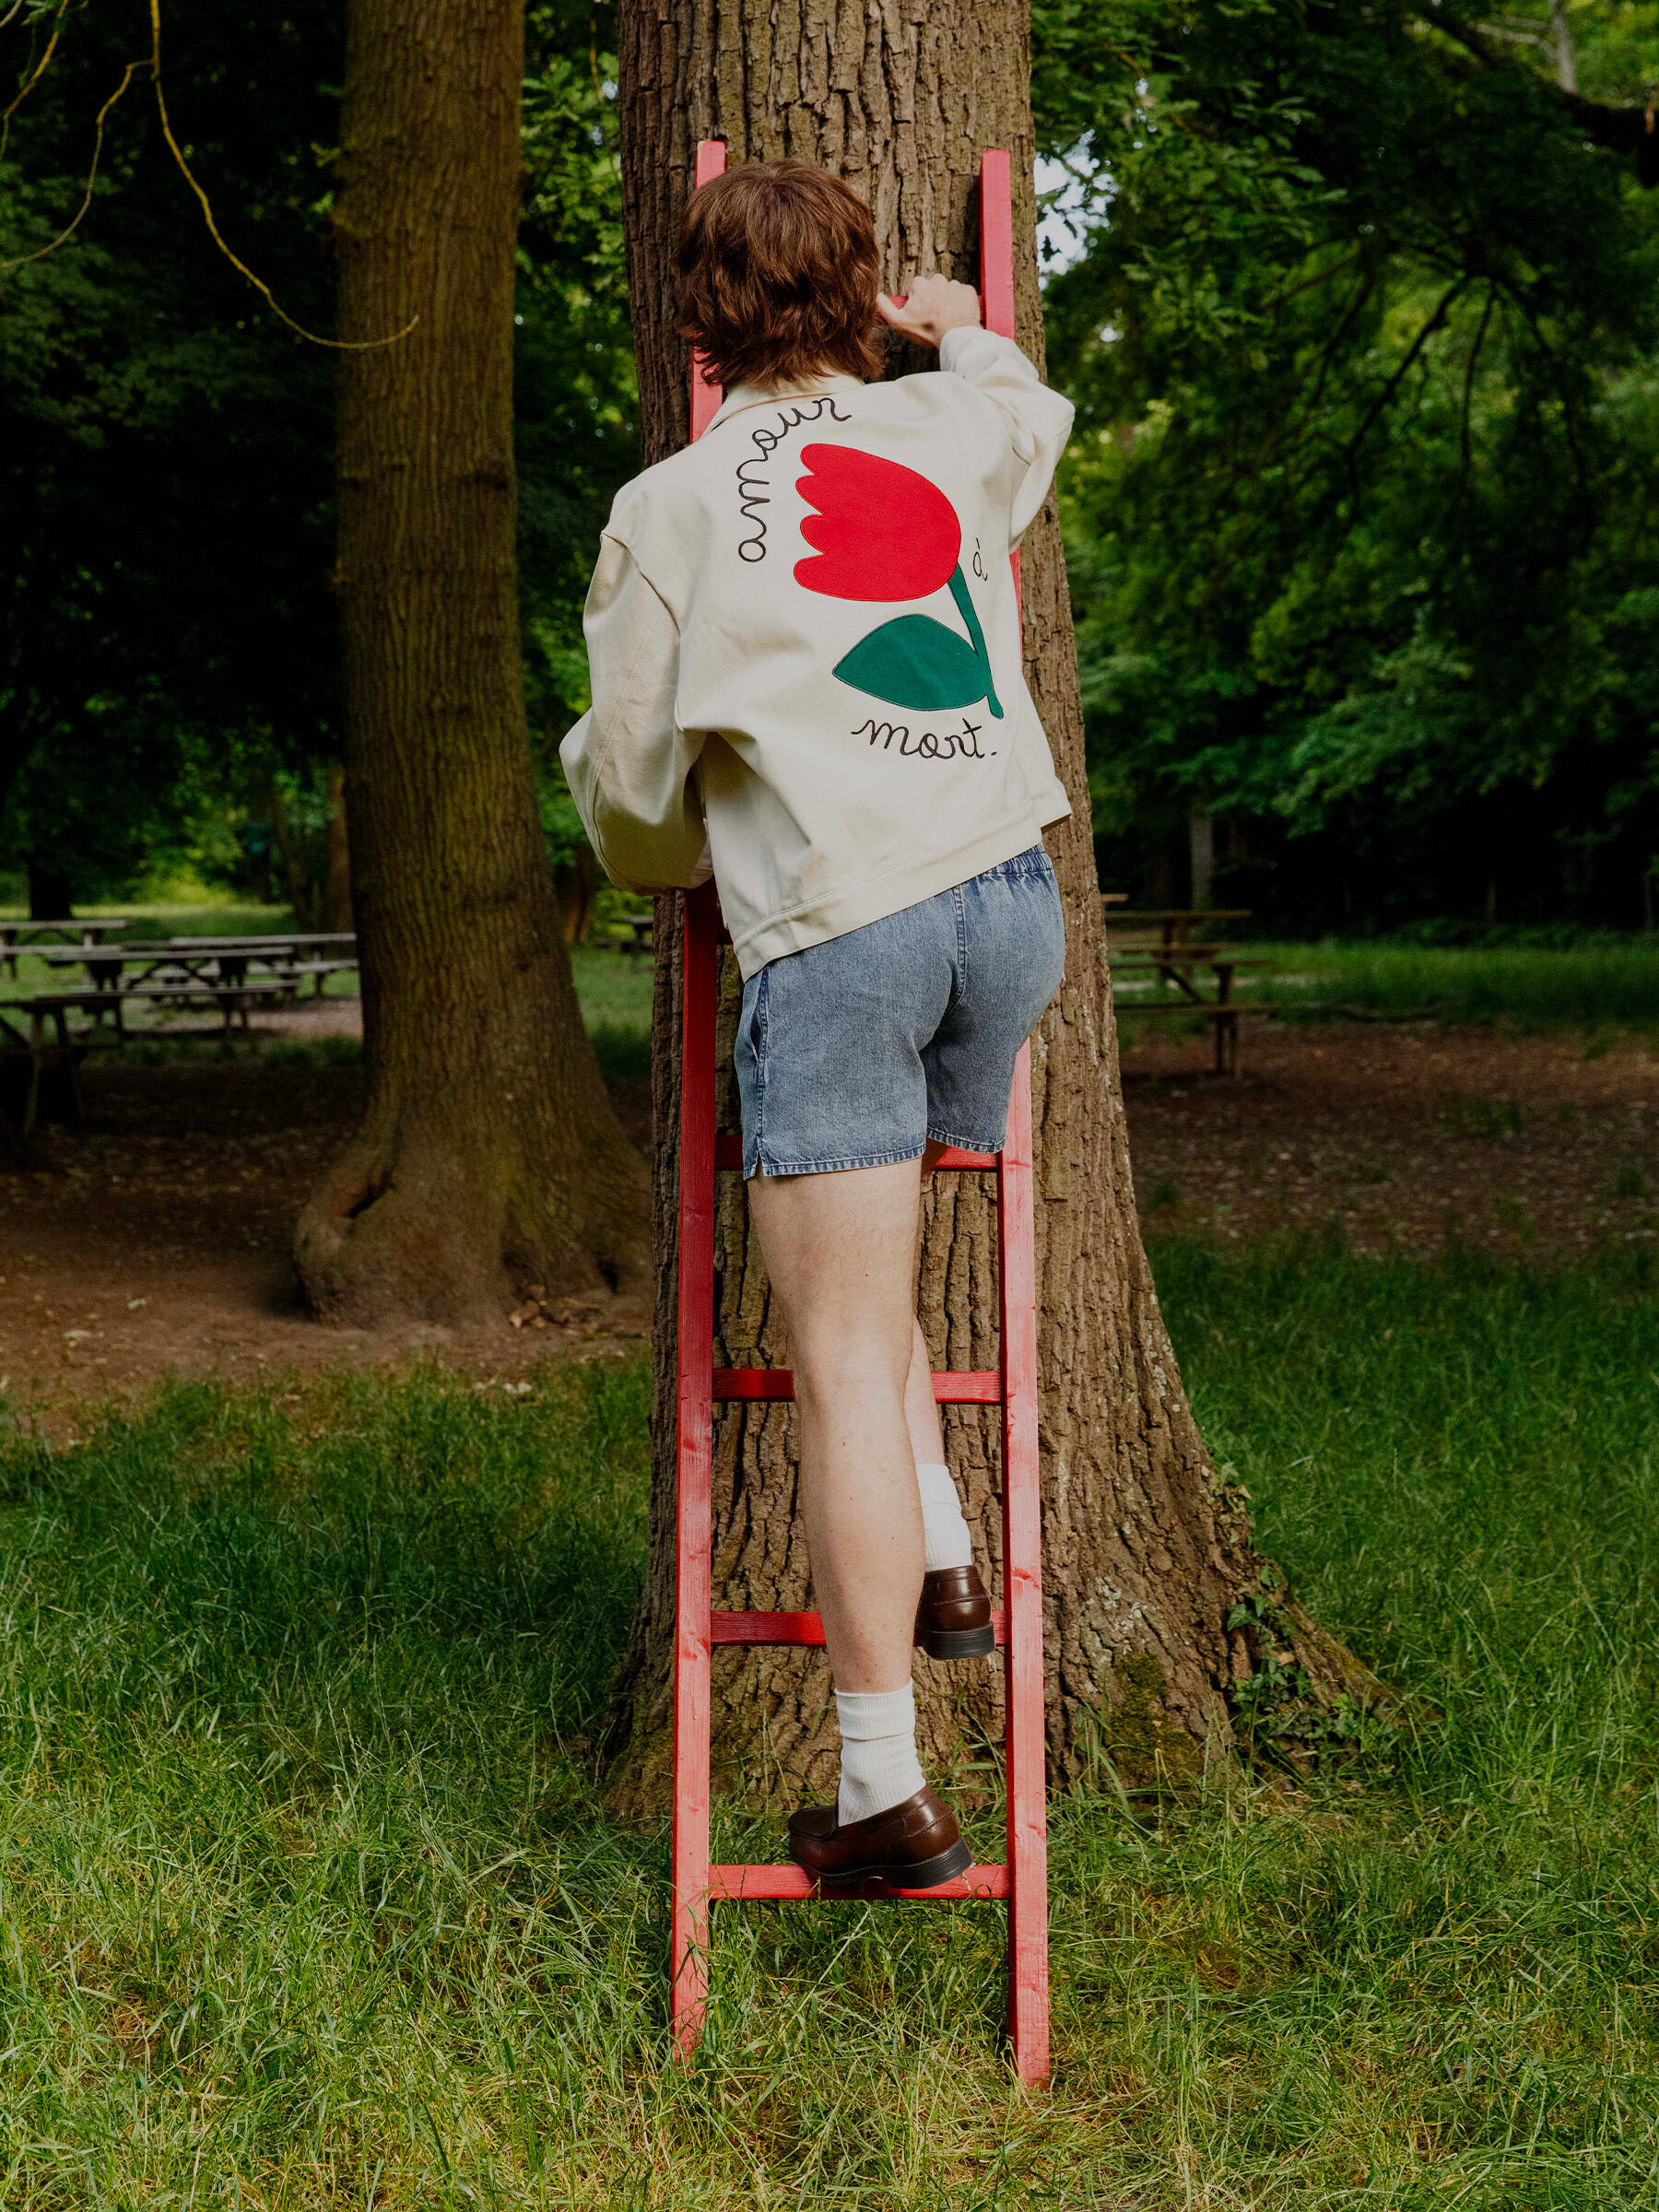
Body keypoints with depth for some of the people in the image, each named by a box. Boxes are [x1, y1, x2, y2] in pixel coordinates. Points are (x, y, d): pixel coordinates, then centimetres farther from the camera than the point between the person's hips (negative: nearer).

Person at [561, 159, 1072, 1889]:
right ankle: (940, 1558, 19)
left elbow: (630, 788, 9)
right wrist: (962, 327, 59)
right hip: (1010, 900, 5)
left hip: (835, 934, -5)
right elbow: (1037, 412, 39)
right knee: (864, 1269, 28)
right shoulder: (950, 428, 13)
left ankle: (885, 1790, 0)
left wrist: (664, 866, 31)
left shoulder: (667, 512, 3)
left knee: (842, 1363, -2)